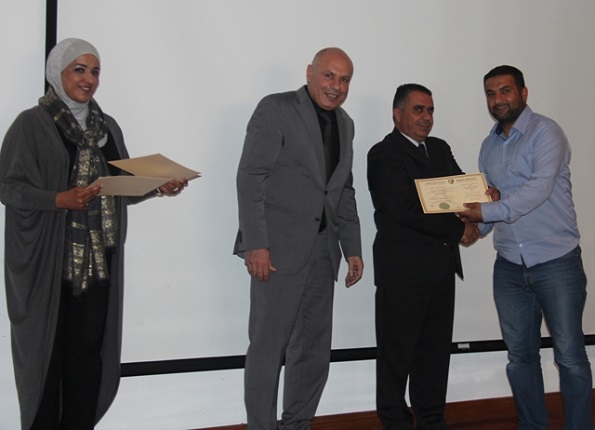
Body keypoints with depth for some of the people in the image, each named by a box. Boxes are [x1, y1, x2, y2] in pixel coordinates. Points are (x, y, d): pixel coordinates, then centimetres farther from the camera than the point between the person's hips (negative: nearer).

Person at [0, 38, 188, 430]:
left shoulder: (108, 126, 13)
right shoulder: (32, 124, -4)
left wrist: (157, 186, -3)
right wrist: (60, 199, -24)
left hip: (98, 262, 5)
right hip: (49, 262, -4)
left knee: (89, 352, 6)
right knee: (47, 351, 1)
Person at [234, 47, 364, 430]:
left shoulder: (344, 124, 17)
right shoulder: (276, 109, -4)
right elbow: (250, 178, -11)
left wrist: (353, 248, 13)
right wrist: (256, 244, -17)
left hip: (322, 251, 7)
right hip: (279, 249, -7)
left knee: (315, 351, 9)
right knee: (268, 348, -2)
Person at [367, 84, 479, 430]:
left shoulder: (440, 148, 17)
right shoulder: (384, 154, -8)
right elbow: (407, 209, -18)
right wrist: (457, 229, -13)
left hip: (441, 266, 7)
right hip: (402, 268, -7)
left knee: (437, 348, 13)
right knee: (398, 350, 3)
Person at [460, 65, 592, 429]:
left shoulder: (545, 132, -7)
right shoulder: (490, 145, 14)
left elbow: (539, 188, -20)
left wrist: (488, 211, -22)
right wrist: (475, 227, -3)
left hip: (556, 261, -6)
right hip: (509, 265, 6)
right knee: (521, 355, 11)